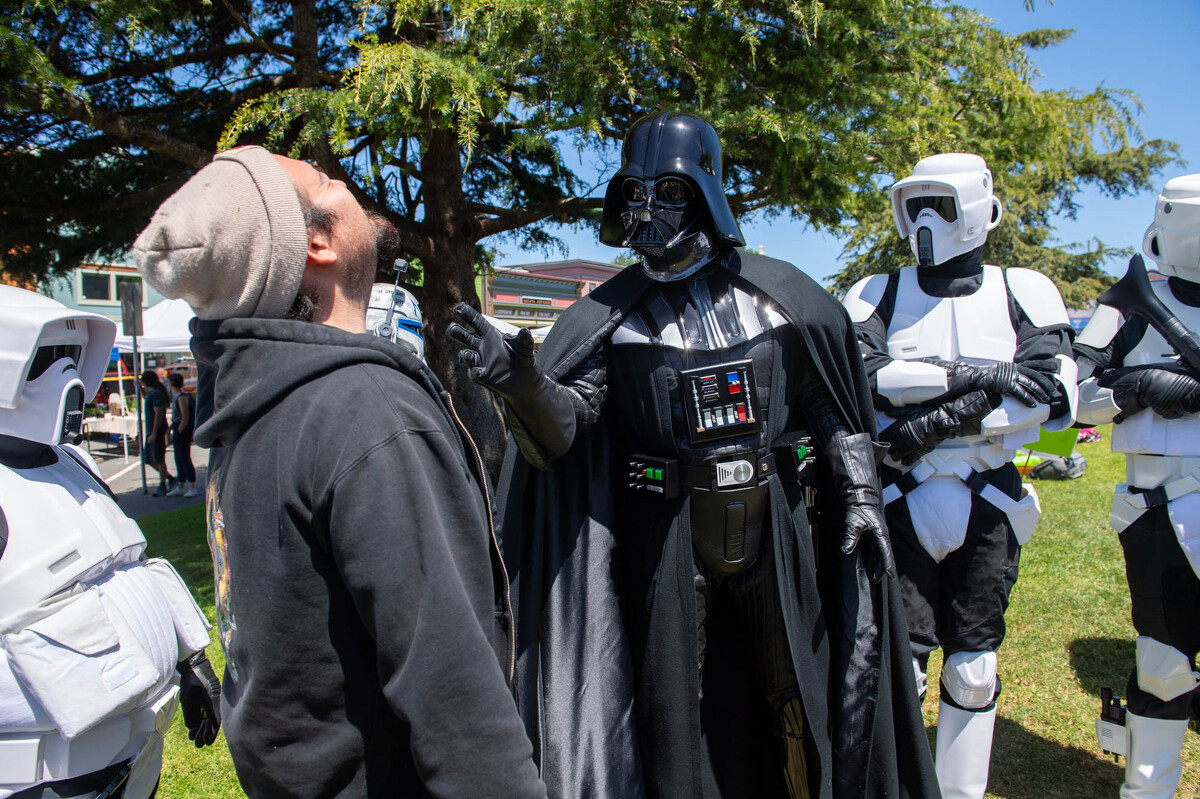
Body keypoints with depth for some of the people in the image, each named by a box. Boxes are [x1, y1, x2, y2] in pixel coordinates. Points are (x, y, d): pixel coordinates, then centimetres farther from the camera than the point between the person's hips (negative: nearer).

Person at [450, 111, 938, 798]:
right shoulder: (609, 314, -1)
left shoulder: (781, 294, -1)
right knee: (674, 704, 10)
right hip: (667, 535, 0)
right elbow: (565, 424, -11)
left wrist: (860, 496, 0)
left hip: (774, 524, 1)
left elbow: (834, 410, 6)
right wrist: (519, 382, -31)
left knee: (796, 693, 15)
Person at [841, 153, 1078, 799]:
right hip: (903, 499, -1)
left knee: (974, 667, 11)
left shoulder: (1024, 293, 4)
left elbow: (1051, 393, -10)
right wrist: (971, 374, -18)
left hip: (989, 503, 1)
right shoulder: (878, 295, 4)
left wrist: (942, 418, -18)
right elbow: (857, 377, -14)